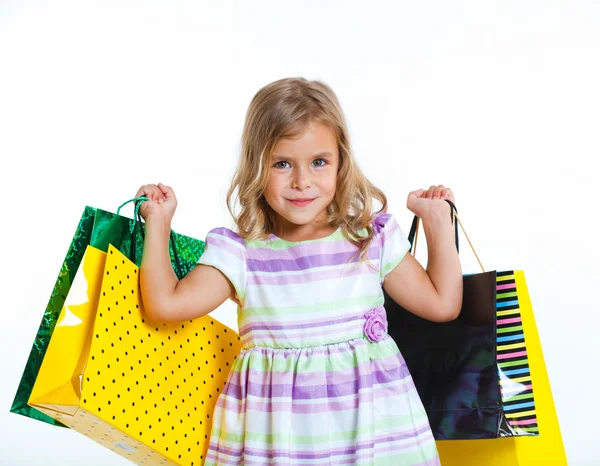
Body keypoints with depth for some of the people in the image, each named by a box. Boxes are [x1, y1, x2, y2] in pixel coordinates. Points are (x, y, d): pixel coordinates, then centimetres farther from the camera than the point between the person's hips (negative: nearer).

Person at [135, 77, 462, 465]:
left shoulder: (372, 238, 1)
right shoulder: (239, 252, -2)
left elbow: (443, 304, 6)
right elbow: (165, 304, -8)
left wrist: (438, 220, 4)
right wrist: (158, 222, -1)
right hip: (275, 432, -1)